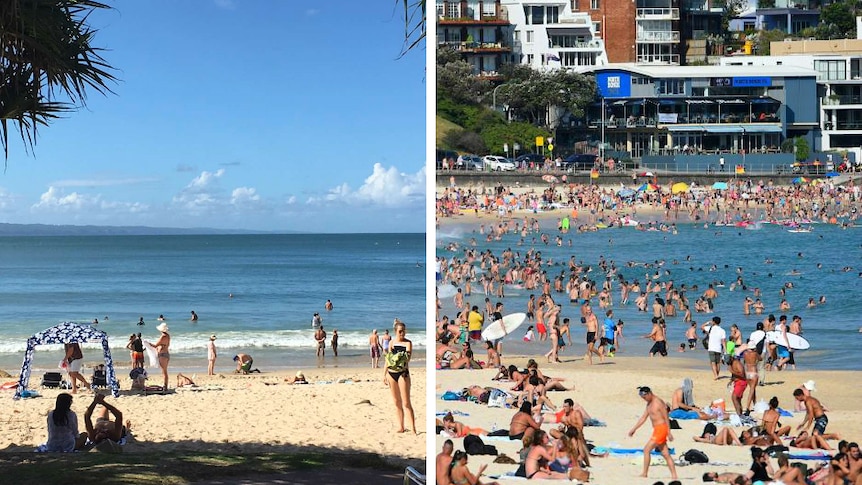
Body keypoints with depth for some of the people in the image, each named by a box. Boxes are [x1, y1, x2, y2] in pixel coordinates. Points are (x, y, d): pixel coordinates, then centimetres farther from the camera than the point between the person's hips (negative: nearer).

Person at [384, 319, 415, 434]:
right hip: (391, 373, 5)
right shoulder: (392, 342, 8)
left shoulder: (408, 343, -4)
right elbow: (388, 358, 14)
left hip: (403, 373, -5)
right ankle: (401, 427, 18)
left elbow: (408, 357, -15)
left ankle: (413, 429, -8)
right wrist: (384, 374, 13)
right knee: (397, 402, 10)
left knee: (406, 403, -9)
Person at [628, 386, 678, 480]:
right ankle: (674, 476, 7)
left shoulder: (659, 403, -12)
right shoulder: (649, 404, 16)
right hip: (657, 430, 9)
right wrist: (634, 429, 21)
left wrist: (669, 433, -16)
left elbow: (666, 418, -13)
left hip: (661, 428, -9)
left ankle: (644, 474, -6)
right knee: (666, 454, 7)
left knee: (646, 450, -9)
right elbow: (643, 418, 22)